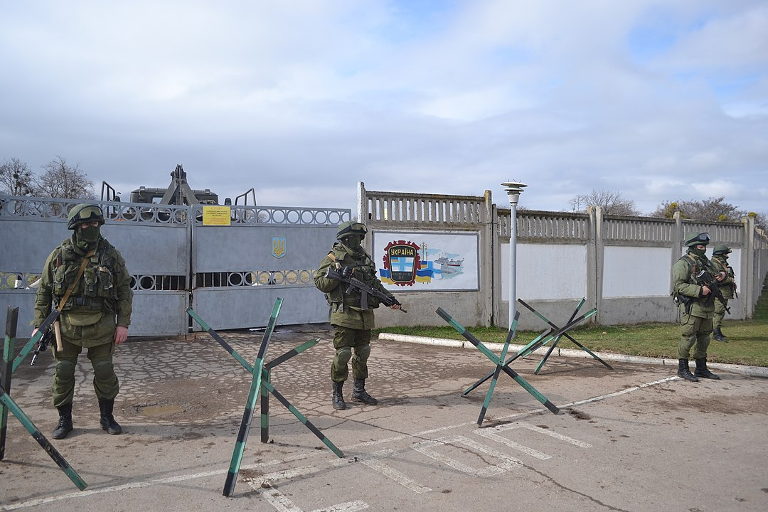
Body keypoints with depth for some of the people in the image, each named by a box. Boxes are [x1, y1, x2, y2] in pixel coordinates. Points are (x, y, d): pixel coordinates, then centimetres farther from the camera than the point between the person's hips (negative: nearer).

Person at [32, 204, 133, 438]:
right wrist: (39, 325, 3)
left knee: (105, 373, 6)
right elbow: (44, 293, 6)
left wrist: (123, 323, -4)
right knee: (63, 374, 6)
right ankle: (64, 419, 23)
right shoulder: (58, 256, -1)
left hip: (101, 326, 0)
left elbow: (124, 291, 1)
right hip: (67, 325, 1)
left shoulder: (110, 255, -2)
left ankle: (107, 417, 23)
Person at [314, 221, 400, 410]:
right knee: (343, 353, -6)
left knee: (363, 353, 11)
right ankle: (337, 394, 8)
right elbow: (320, 283, -8)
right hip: (344, 314, -6)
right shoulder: (333, 258, -3)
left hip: (365, 315, 7)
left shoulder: (365, 258, 15)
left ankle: (359, 391, 25)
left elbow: (375, 284, 21)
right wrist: (339, 274, -19)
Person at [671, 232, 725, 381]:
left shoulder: (706, 261, 16)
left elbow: (713, 277, 27)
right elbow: (678, 286, -17)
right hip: (691, 307, -8)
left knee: (704, 338, 13)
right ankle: (682, 368, 4)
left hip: (707, 308, 8)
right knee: (688, 338, -5)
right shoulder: (683, 263, -9)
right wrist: (699, 290, -23)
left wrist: (720, 277, 4)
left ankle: (701, 368, 23)